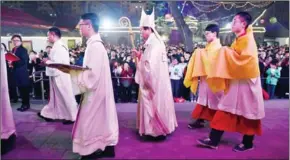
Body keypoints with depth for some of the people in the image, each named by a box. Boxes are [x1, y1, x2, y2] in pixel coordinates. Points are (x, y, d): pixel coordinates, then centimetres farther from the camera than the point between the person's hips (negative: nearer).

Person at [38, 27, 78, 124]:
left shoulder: (58, 47, -20)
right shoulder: (59, 46, 12)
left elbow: (57, 63, -24)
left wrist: (47, 61, -10)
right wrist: (48, 60, 8)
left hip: (59, 76, -10)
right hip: (57, 75, 10)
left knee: (65, 96, 0)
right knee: (54, 96, 18)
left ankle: (72, 117, 11)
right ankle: (49, 114, 30)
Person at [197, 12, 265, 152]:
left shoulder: (248, 39, -12)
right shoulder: (238, 40, 14)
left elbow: (246, 60, -24)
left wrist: (227, 52, -16)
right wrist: (227, 53, 7)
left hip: (245, 82, -8)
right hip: (235, 81, 9)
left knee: (246, 113, 4)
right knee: (225, 111, 6)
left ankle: (247, 143, 20)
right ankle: (213, 140, 9)